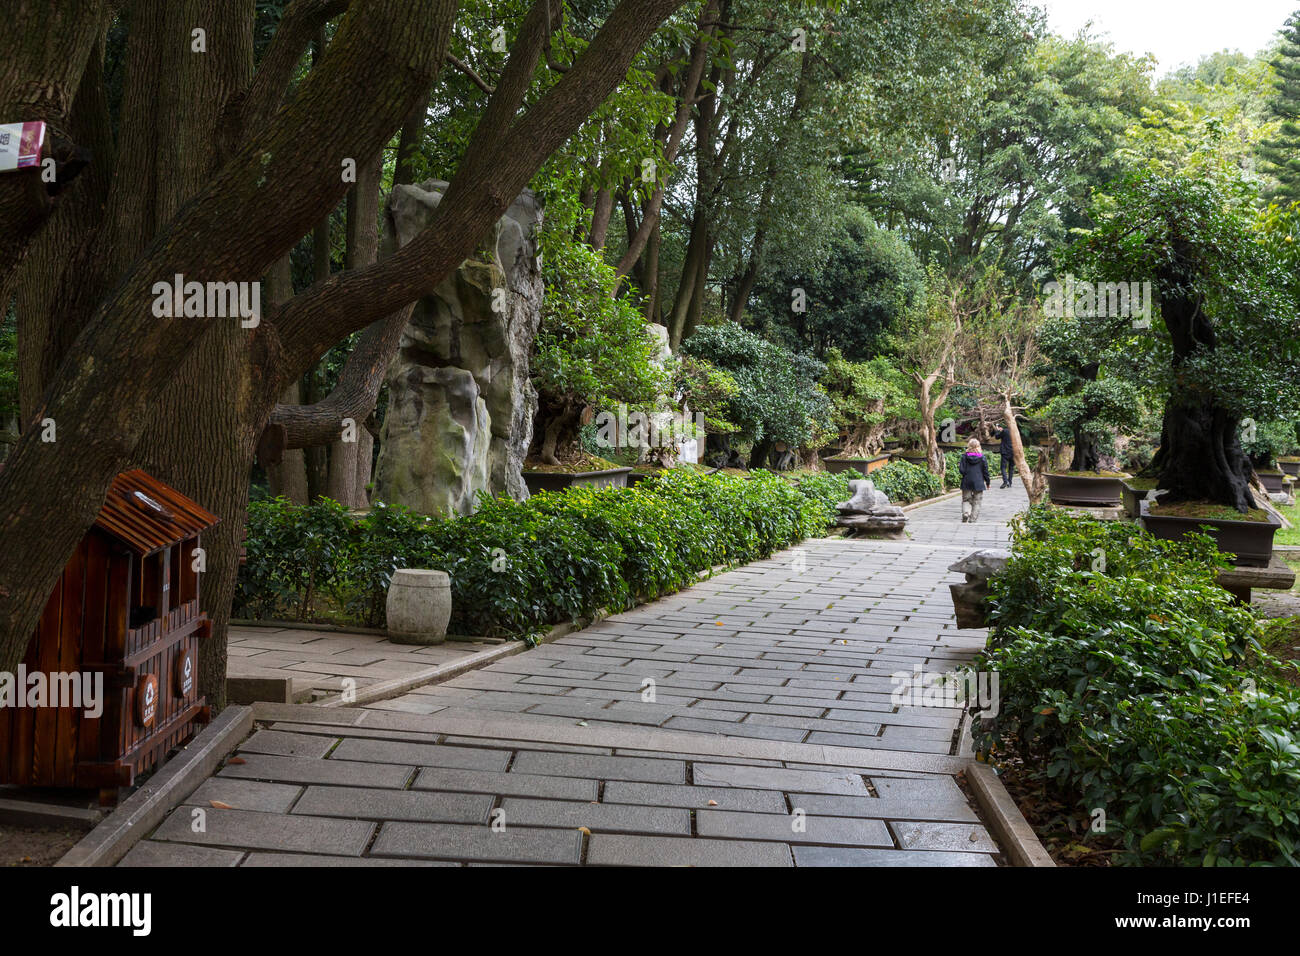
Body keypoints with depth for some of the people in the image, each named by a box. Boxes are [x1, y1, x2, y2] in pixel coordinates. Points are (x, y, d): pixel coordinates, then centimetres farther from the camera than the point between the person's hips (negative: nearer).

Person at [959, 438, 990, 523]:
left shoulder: (964, 456, -5)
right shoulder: (982, 457, -4)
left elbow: (962, 470, -8)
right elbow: (985, 471, 1)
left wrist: (959, 466, 13)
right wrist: (987, 482, 12)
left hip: (966, 483, 0)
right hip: (978, 483, 0)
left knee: (966, 500, 10)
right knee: (976, 502, 9)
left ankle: (966, 512, -16)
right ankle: (973, 518, 5)